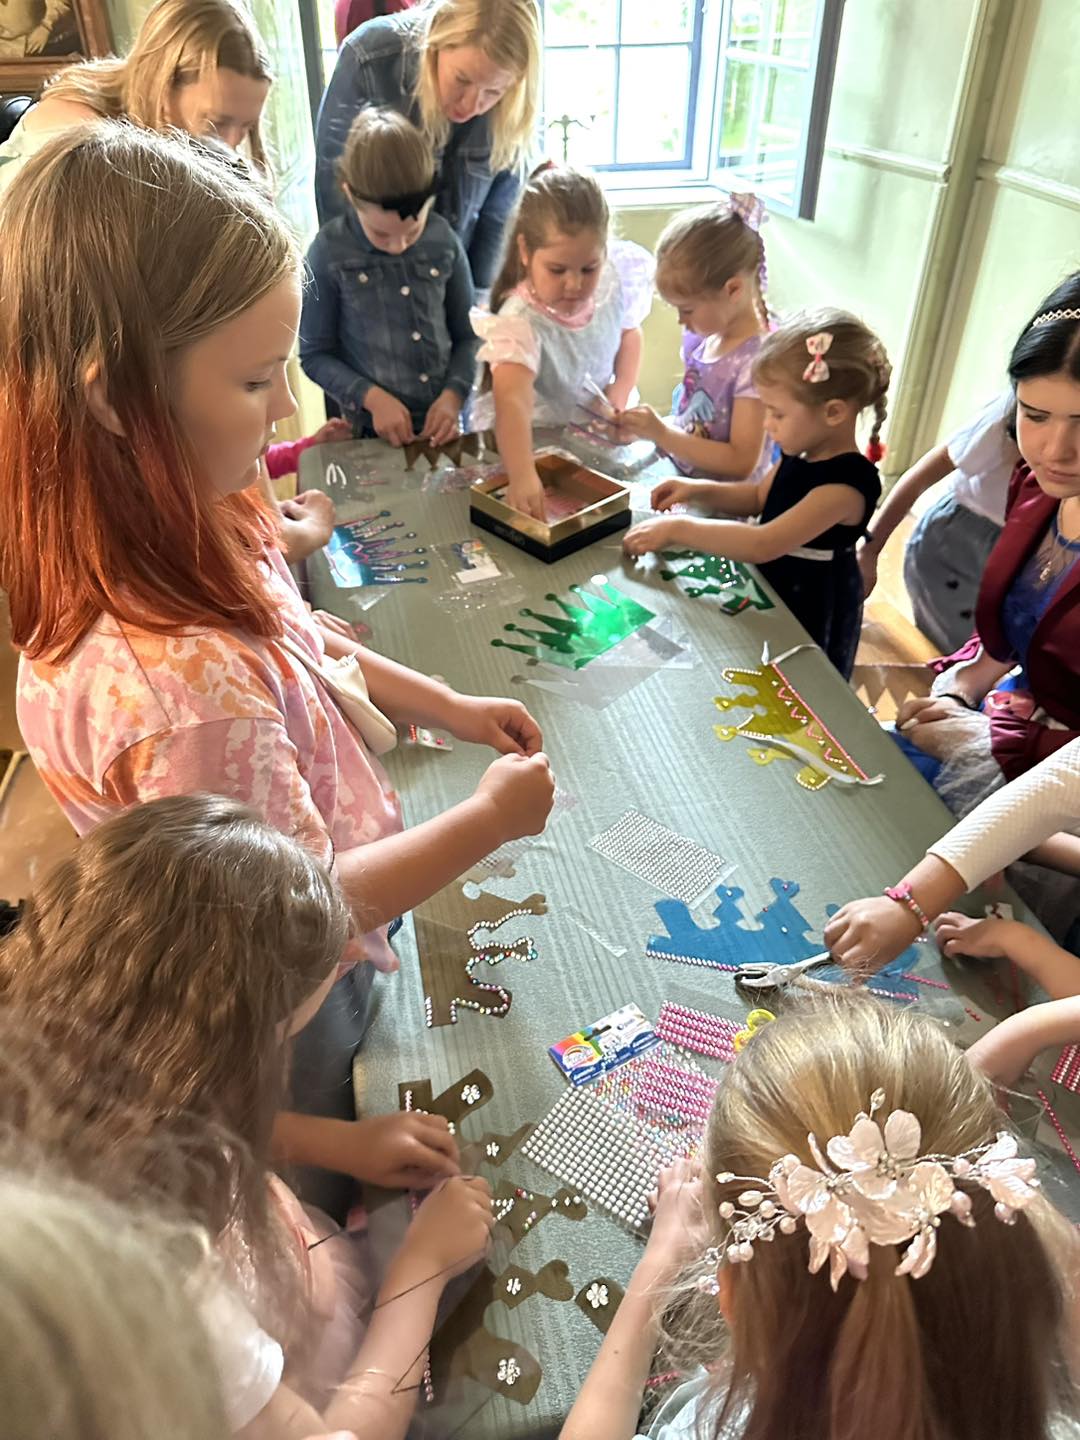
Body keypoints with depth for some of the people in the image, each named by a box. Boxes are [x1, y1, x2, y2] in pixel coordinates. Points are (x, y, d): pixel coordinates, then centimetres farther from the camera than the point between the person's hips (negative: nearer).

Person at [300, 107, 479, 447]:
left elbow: (467, 335, 6)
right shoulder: (329, 251, -9)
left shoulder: (444, 240, -2)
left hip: (442, 426, 2)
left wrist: (454, 394, -11)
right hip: (373, 430, -1)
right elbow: (314, 354, -4)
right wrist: (371, 397, -18)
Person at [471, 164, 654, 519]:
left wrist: (622, 389, -6)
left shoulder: (615, 283, -12)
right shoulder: (519, 323, -32)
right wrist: (523, 475, -66)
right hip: (531, 440, -5)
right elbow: (512, 402, -49)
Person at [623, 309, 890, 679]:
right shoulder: (801, 453, -4)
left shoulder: (845, 484, -31)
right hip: (773, 590, 9)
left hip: (807, 617, -8)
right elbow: (759, 498, 14)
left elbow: (762, 545, -37)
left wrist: (678, 528, -32)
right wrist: (699, 490, -4)